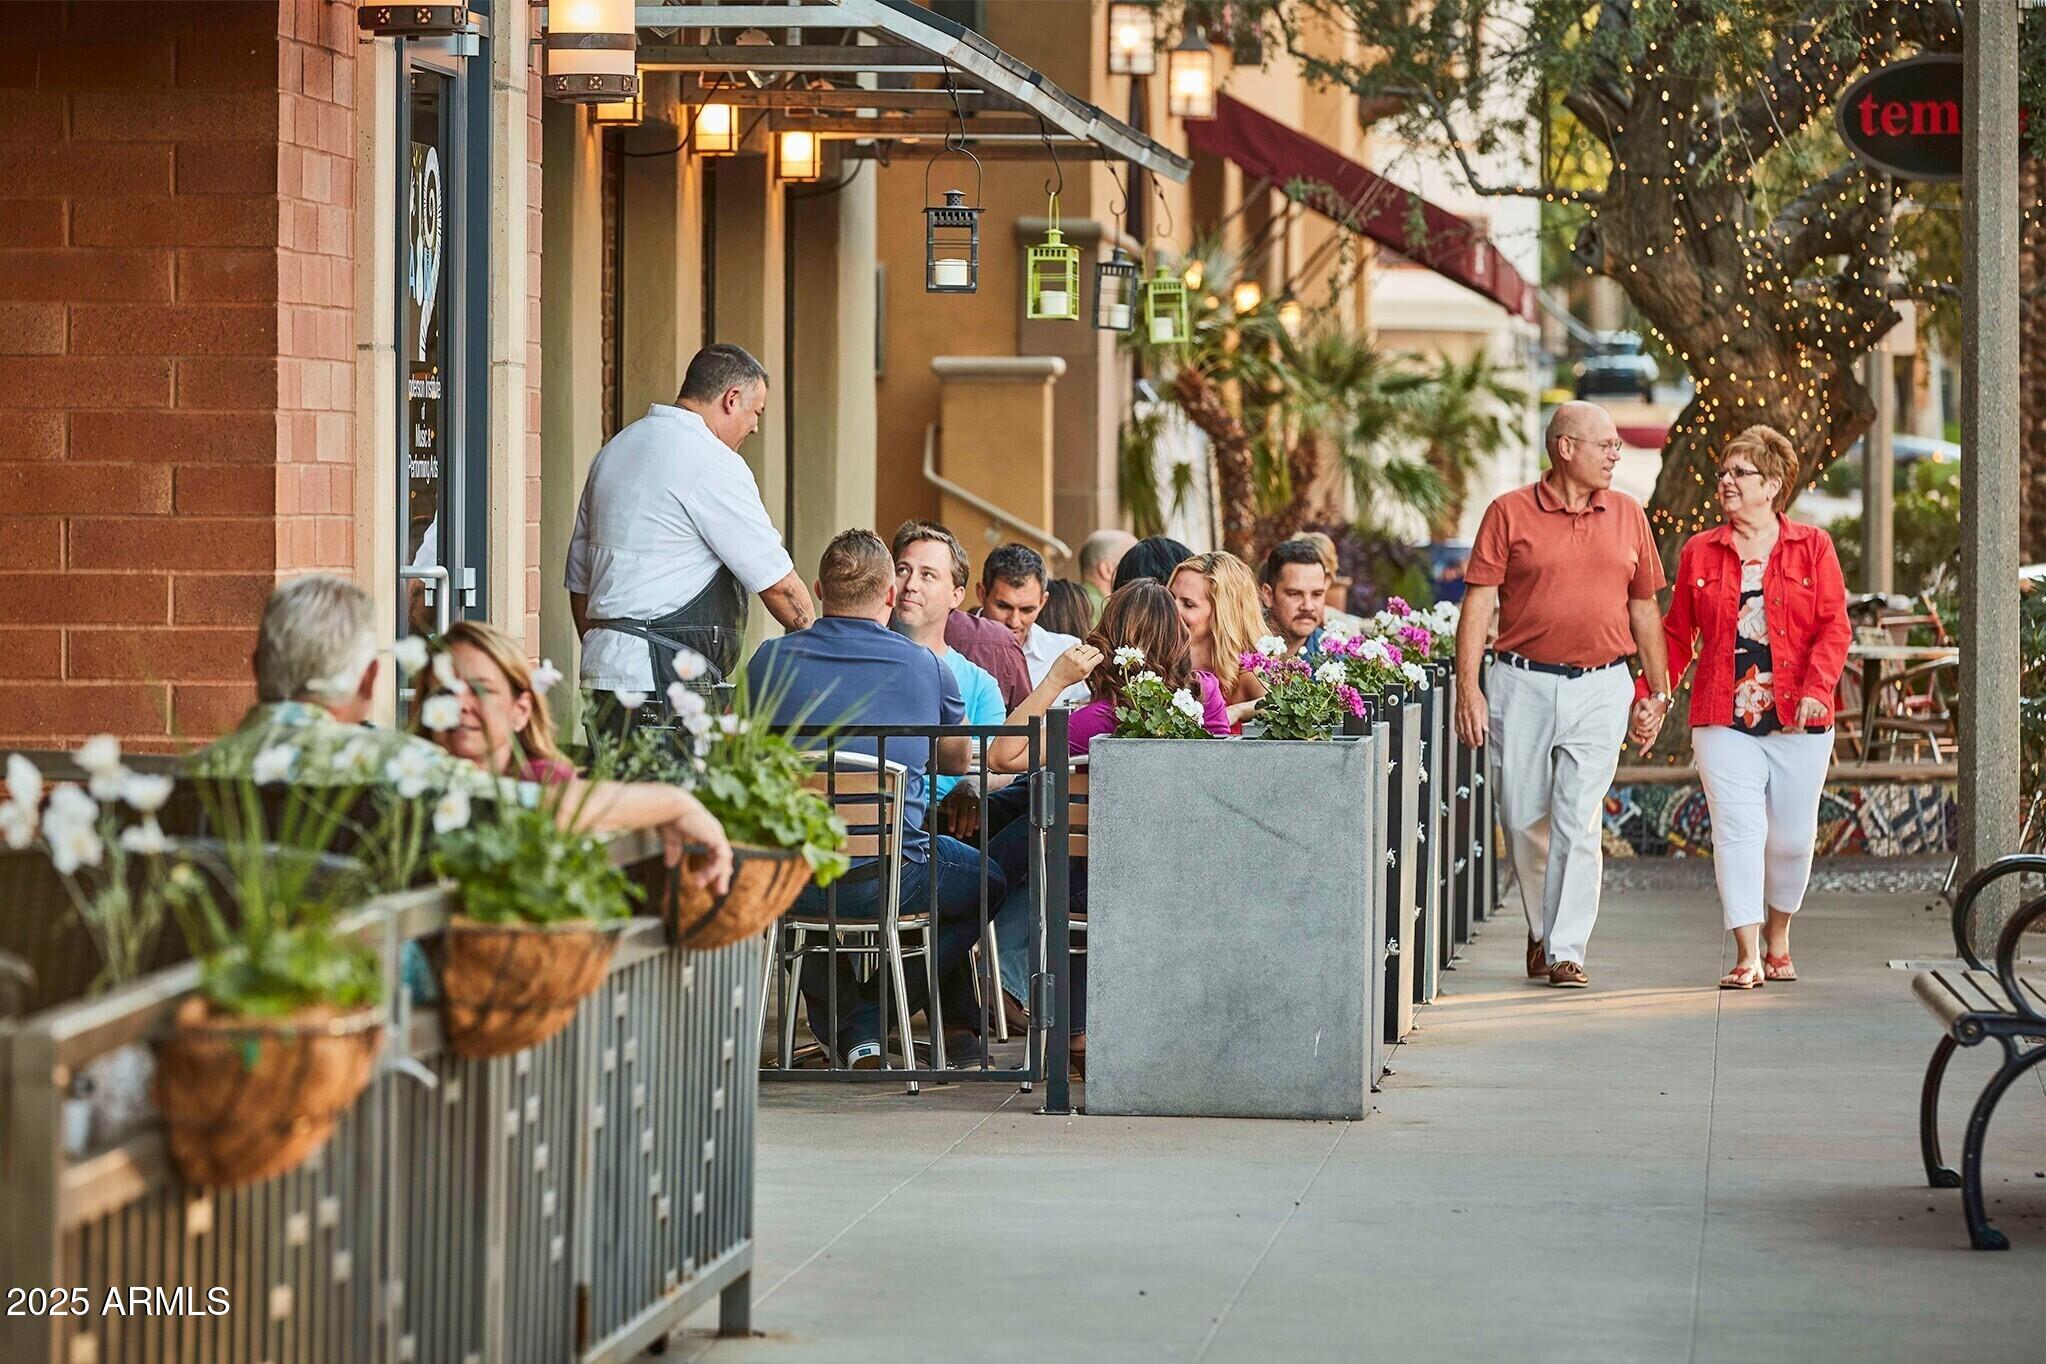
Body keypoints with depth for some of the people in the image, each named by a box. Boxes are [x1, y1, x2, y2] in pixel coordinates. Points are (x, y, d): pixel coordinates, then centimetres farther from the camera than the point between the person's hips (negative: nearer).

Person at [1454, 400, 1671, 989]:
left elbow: (1643, 608, 16)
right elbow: (1479, 604, -2)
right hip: (1522, 683, -1)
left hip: (1600, 686, 1)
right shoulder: (1510, 513, 0)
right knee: (1524, 819, 7)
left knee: (1578, 821, -7)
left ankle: (1566, 950, -4)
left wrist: (1659, 690, 15)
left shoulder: (1627, 515, 9)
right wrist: (1468, 689, -9)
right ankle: (1542, 928, 28)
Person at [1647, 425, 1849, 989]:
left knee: (1792, 838, 5)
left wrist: (1816, 689, -16)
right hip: (1723, 719, 0)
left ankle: (1778, 939, 28)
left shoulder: (1812, 547, 5)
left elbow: (1834, 627, -1)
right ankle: (1747, 957, -11)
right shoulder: (1699, 552, 9)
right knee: (1737, 831, -10)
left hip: (1797, 721, 0)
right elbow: (1677, 633, 13)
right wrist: (1652, 698, 5)